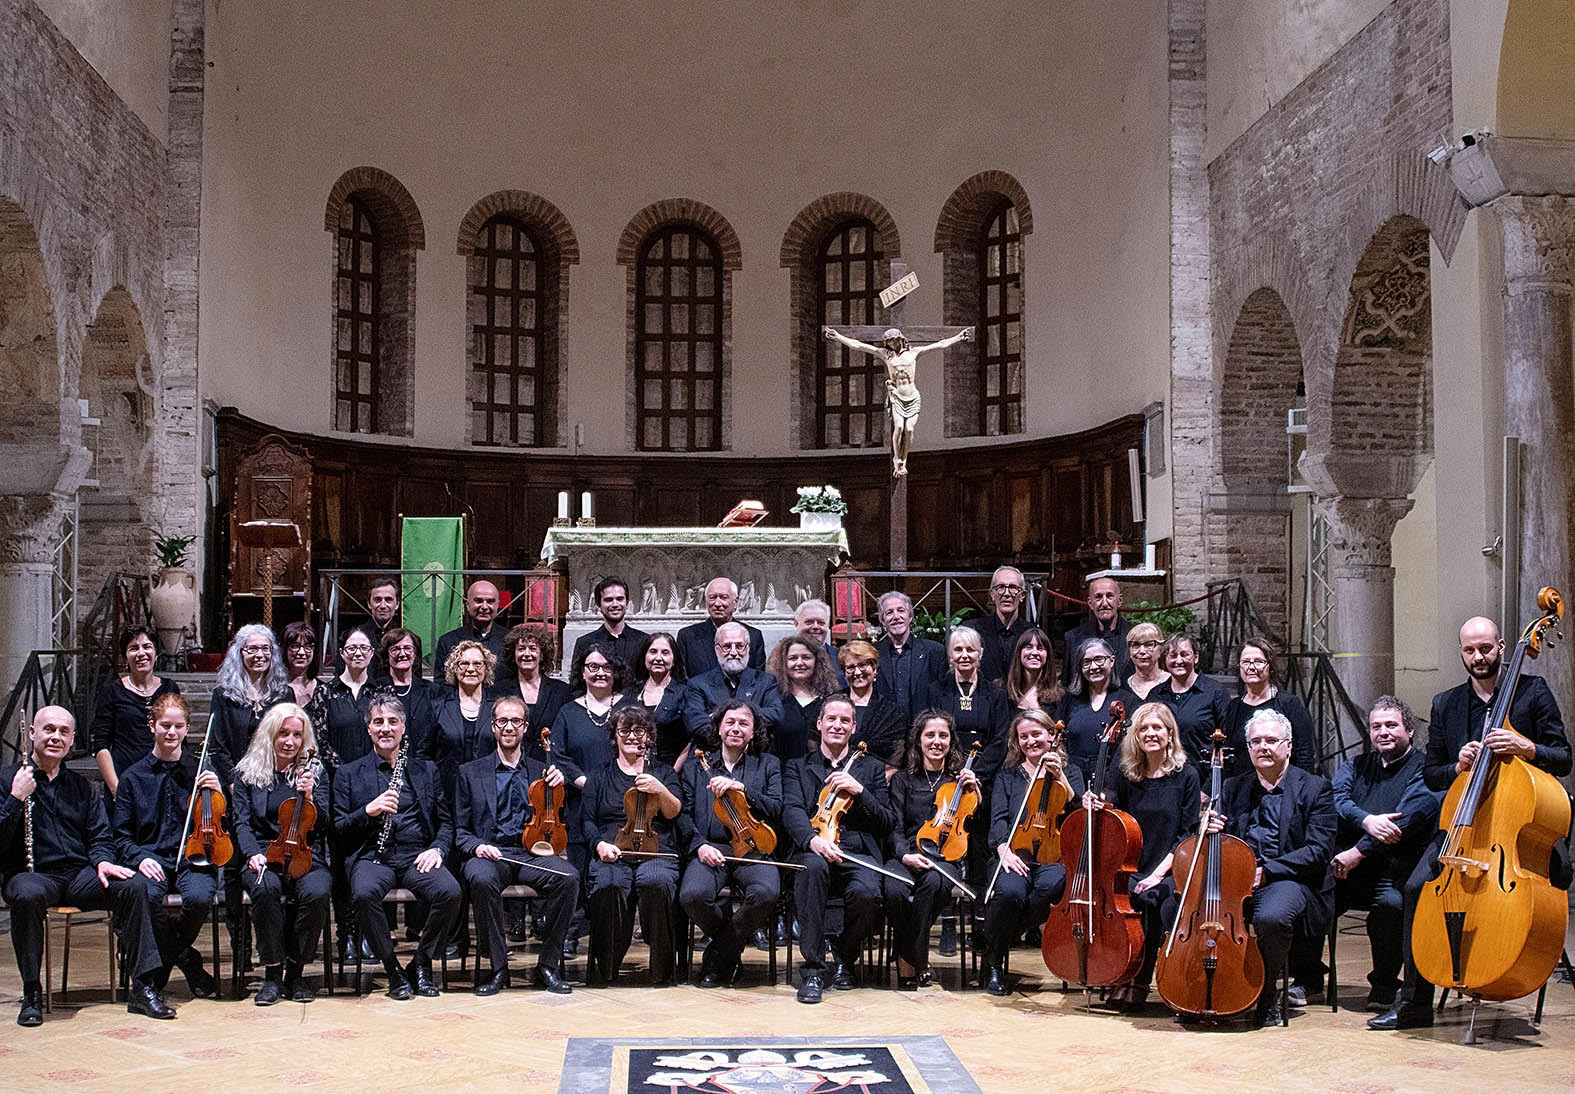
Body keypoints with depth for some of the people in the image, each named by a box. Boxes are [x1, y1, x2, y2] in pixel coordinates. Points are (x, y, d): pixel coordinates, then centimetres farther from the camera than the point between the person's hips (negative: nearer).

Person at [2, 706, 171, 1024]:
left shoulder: (82, 787, 18)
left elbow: (100, 836, 13)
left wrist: (101, 861, -8)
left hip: (79, 876, 4)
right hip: (32, 875, -4)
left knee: (134, 885, -22)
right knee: (27, 896, -39)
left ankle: (143, 987, -21)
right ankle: (31, 994, -22)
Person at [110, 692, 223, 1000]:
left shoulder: (202, 769, 10)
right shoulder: (134, 776, 11)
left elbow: (222, 824, 8)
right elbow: (122, 836, 11)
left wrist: (218, 792, -10)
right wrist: (140, 858, -10)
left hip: (193, 859, 0)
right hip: (152, 858, 0)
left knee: (199, 897, -34)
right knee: (146, 896, -35)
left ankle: (165, 960, -2)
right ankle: (187, 961, -12)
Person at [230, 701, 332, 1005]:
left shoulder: (315, 770, 11)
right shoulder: (248, 772, 11)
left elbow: (324, 826, 6)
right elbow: (241, 822, 5)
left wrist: (310, 797, -12)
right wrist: (253, 853, -14)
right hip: (264, 855, 0)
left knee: (317, 892, -33)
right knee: (266, 888, -36)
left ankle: (294, 972, -13)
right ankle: (272, 973, -21)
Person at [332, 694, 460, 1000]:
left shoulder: (426, 770, 20)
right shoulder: (349, 774, 15)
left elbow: (446, 822, 18)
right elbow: (338, 829, 6)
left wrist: (437, 848, -3)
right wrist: (369, 811, -11)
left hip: (416, 856, 1)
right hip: (372, 857, -1)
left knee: (450, 892, -30)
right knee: (364, 894, -36)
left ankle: (421, 965, -8)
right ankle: (392, 969, -16)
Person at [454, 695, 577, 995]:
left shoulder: (541, 771, 19)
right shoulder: (470, 772, 16)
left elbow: (559, 821, 15)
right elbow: (460, 830, 12)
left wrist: (560, 786, -1)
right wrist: (476, 846, -11)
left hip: (532, 853, 1)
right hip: (489, 853, -1)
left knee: (568, 877, -31)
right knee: (482, 879, -37)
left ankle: (548, 965, -18)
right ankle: (499, 967, -21)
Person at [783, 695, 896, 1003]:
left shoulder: (872, 769, 21)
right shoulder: (798, 768, 19)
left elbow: (887, 823, 12)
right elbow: (792, 812, -1)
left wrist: (859, 791, -5)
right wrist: (812, 838, -23)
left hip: (859, 854, 1)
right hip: (815, 851, -1)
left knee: (867, 893, -34)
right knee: (813, 866, -38)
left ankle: (845, 957, -1)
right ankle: (813, 969, -30)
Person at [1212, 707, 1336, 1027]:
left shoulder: (1315, 788, 3)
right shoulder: (1234, 787, 18)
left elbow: (1318, 851, -8)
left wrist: (1266, 871, -18)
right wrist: (1212, 831, -7)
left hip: (1290, 879, -4)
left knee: (1270, 917, -37)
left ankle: (1266, 994, -11)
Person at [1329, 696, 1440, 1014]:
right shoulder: (1356, 766, 21)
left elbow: (1412, 815, -14)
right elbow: (1337, 797, 1)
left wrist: (1359, 851, -20)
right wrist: (1366, 820, -21)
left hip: (1392, 870, -4)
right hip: (1343, 867, 4)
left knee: (1390, 903, -35)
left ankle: (1384, 985, -10)